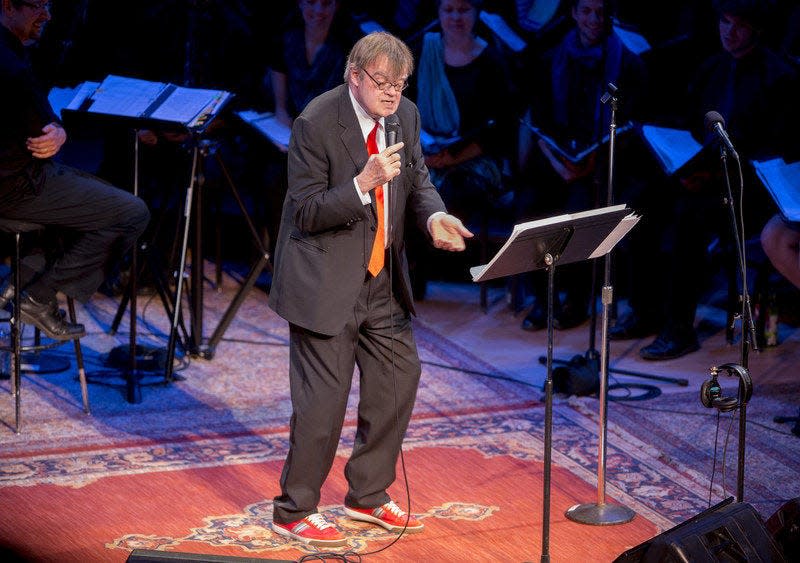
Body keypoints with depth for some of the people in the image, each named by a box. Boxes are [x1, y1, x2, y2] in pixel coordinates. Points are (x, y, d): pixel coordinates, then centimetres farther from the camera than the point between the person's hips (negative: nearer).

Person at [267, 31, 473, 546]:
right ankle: (295, 512, 9)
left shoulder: (405, 116, 1)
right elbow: (306, 213, -18)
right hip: (325, 281, -7)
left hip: (382, 277, 8)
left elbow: (418, 181, 10)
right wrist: (364, 183, -31)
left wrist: (434, 217, -12)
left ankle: (368, 495, 29)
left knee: (399, 376, 12)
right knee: (325, 395, -6)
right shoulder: (317, 123, -19)